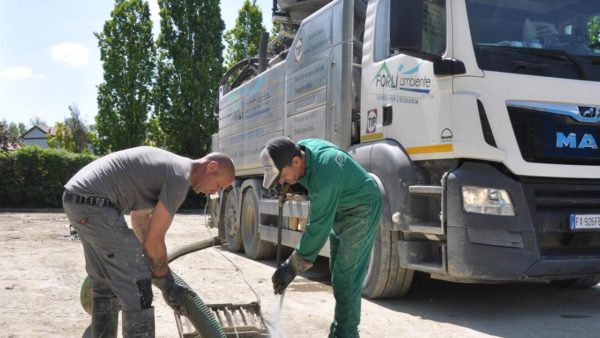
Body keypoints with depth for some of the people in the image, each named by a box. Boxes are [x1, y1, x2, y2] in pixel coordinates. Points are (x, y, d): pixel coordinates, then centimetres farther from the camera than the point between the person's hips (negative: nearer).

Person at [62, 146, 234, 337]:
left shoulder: (169, 166, 20)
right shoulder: (180, 178, -10)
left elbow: (140, 216, 32)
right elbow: (154, 241, -10)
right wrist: (167, 287, 3)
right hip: (94, 204, -11)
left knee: (104, 283, 20)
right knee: (136, 286, -5)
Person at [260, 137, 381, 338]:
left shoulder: (324, 180, -39)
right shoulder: (301, 148, -13)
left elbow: (318, 229, -33)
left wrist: (292, 268, -27)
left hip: (361, 210, -10)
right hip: (340, 208, 10)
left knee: (346, 277, -12)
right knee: (338, 271, 15)